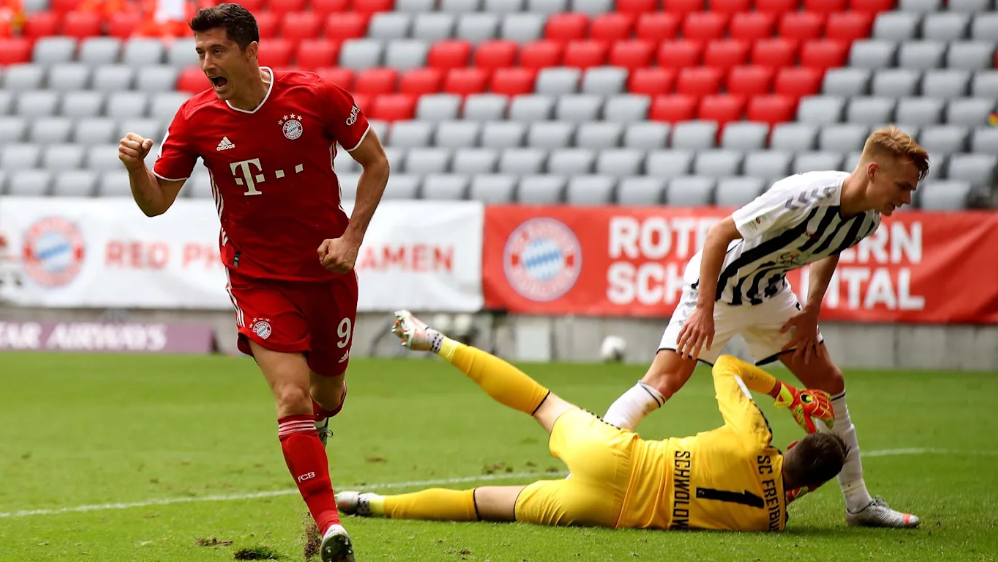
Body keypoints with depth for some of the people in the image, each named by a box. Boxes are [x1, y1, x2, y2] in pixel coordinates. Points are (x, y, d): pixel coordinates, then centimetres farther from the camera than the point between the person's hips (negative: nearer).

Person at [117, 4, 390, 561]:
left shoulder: (317, 96, -13)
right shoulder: (195, 119, -10)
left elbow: (376, 162, -2)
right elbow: (157, 202, -2)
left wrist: (351, 237, -10)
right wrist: (135, 165, -24)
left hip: (328, 271, 1)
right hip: (259, 276, -1)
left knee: (328, 397, 16)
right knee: (292, 398, -17)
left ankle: (317, 416, 56)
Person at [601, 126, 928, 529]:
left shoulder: (868, 218, -10)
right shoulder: (803, 197, -34)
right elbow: (719, 233, -27)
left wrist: (811, 311, 4)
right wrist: (704, 309, -27)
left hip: (770, 292, 7)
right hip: (718, 285, -7)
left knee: (829, 383, 5)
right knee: (665, 380, -19)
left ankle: (858, 503, 16)